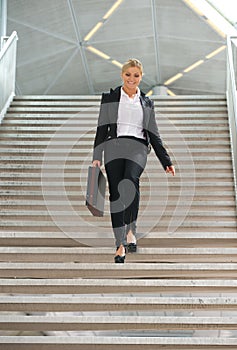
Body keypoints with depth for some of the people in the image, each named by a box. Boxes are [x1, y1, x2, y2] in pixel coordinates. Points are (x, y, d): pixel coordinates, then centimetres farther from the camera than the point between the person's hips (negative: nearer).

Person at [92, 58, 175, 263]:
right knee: (116, 194, -4)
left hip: (138, 148, 0)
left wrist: (166, 161, 14)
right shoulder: (109, 97, 12)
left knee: (130, 181, -30)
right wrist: (97, 156, -2)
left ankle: (130, 231, -23)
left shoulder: (147, 102, 17)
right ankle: (120, 244, 2)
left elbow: (153, 134, 18)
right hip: (114, 147, 0)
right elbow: (102, 128, 8)